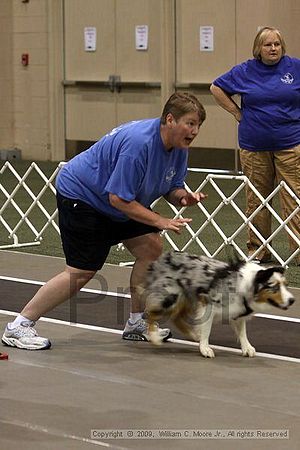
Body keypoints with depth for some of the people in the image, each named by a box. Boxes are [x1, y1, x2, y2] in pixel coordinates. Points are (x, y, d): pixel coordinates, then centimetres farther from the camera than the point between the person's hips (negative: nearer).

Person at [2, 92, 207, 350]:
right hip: (79, 195, -9)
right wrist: (161, 222, -29)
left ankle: (136, 324, 12)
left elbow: (171, 188, 6)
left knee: (152, 248, -1)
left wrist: (183, 196, -17)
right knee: (81, 271, -10)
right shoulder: (139, 143, -34)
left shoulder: (179, 147, -6)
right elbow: (118, 198, -31)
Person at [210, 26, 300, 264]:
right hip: (254, 145, 2)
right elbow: (217, 88, 15)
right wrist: (237, 113, 8)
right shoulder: (245, 71, 3)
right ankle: (258, 250, 16)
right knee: (256, 200, 7)